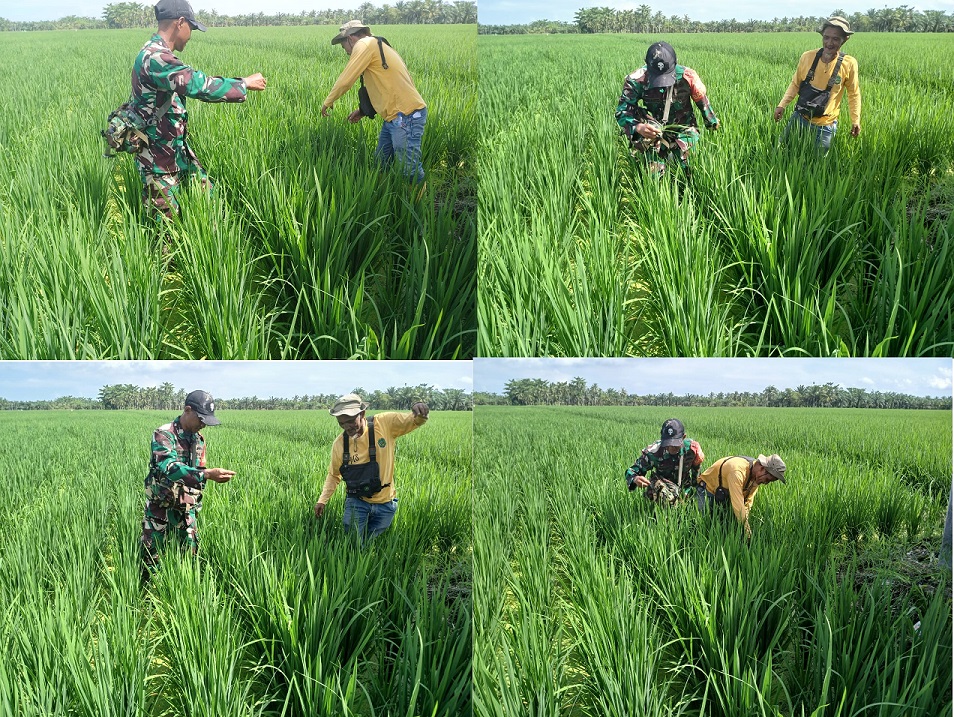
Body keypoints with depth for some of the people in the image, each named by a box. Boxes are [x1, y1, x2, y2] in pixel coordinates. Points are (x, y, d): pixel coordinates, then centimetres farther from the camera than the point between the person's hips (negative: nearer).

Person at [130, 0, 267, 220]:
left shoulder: (159, 55, 8)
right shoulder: (154, 58, -25)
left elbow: (192, 85, 18)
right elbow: (199, 85, -29)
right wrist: (245, 83, -18)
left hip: (178, 150, 10)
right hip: (158, 158, -10)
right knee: (166, 220, 0)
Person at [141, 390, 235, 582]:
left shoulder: (199, 439, 6)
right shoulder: (164, 435, -16)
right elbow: (169, 468, -33)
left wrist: (197, 504, 17)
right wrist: (207, 474, -43)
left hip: (186, 509, 6)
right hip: (160, 508, -6)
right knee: (151, 557, 0)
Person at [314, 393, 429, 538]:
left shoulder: (385, 423, -15)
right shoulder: (339, 444, -8)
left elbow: (414, 421, -12)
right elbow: (334, 475, 8)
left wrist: (419, 409, -35)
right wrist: (322, 500, -1)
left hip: (385, 504, -1)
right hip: (357, 502, 1)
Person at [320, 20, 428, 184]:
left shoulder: (365, 44, -7)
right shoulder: (378, 47, 22)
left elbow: (345, 80, -10)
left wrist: (327, 102, 6)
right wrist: (362, 112, 21)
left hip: (406, 116, -10)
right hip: (395, 116, 10)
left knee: (410, 170, -6)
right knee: (380, 164, 14)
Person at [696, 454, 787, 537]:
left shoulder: (757, 476, -13)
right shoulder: (738, 471, -40)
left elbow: (748, 502, -7)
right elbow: (738, 505, -43)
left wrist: (744, 521, -19)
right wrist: (748, 534, -42)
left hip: (724, 495, 7)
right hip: (708, 489, -7)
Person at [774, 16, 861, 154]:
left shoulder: (849, 64, -14)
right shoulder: (808, 57, -9)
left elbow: (853, 94, 0)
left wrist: (856, 120, -5)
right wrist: (782, 105, -2)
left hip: (825, 125, -2)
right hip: (800, 117, 2)